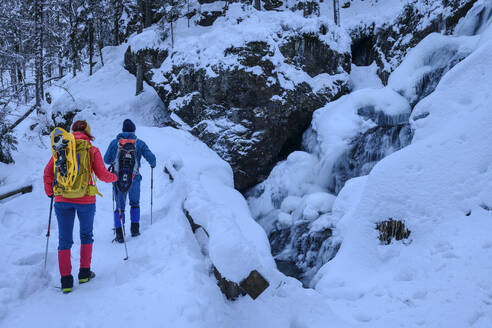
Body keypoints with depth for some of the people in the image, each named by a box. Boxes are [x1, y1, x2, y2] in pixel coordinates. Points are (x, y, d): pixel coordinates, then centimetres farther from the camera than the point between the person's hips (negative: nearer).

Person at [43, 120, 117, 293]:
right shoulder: (92, 150, -2)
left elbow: (48, 172, 6)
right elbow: (102, 174, -4)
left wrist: (49, 191, 21)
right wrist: (114, 177, 18)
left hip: (62, 199, 1)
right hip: (85, 199, -1)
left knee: (64, 239, 9)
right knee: (86, 235, 20)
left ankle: (66, 280, 6)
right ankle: (84, 273, 22)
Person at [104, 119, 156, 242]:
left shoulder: (115, 142, 4)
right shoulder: (139, 143, 0)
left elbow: (106, 159, 7)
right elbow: (151, 157, -4)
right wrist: (153, 165, 18)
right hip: (134, 178, 0)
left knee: (119, 206, 8)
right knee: (135, 204, 21)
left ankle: (119, 234, 1)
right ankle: (134, 229, 19)